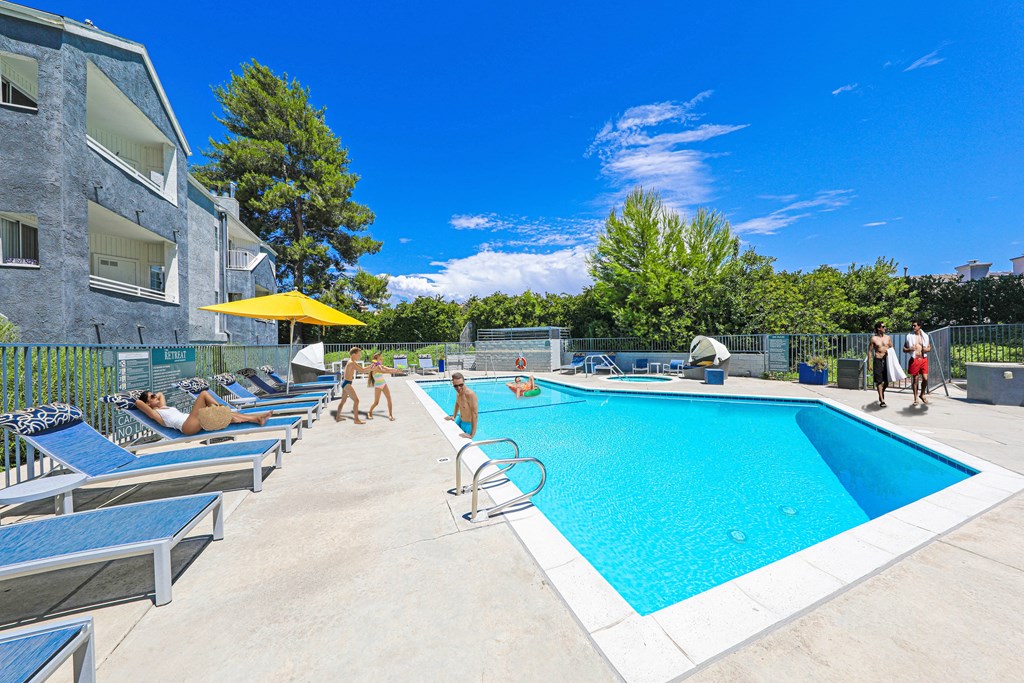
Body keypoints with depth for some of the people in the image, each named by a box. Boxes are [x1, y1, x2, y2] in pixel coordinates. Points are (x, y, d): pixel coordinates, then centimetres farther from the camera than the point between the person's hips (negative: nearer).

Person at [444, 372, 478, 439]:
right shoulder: (458, 392, -7)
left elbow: (475, 415, -34)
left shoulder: (470, 394, -32)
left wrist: (472, 435, -35)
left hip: (468, 424, -8)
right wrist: (454, 416, 21)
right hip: (460, 420, 8)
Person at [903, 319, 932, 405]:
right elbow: (904, 349, 4)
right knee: (915, 379, 4)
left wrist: (926, 349, -10)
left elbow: (929, 348, 13)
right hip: (914, 360, -2)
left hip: (923, 359, 2)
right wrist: (909, 349, -17)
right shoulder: (909, 336, 2)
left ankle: (922, 394, 17)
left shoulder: (925, 336, 7)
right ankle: (915, 398, 13)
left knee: (925, 378, -6)